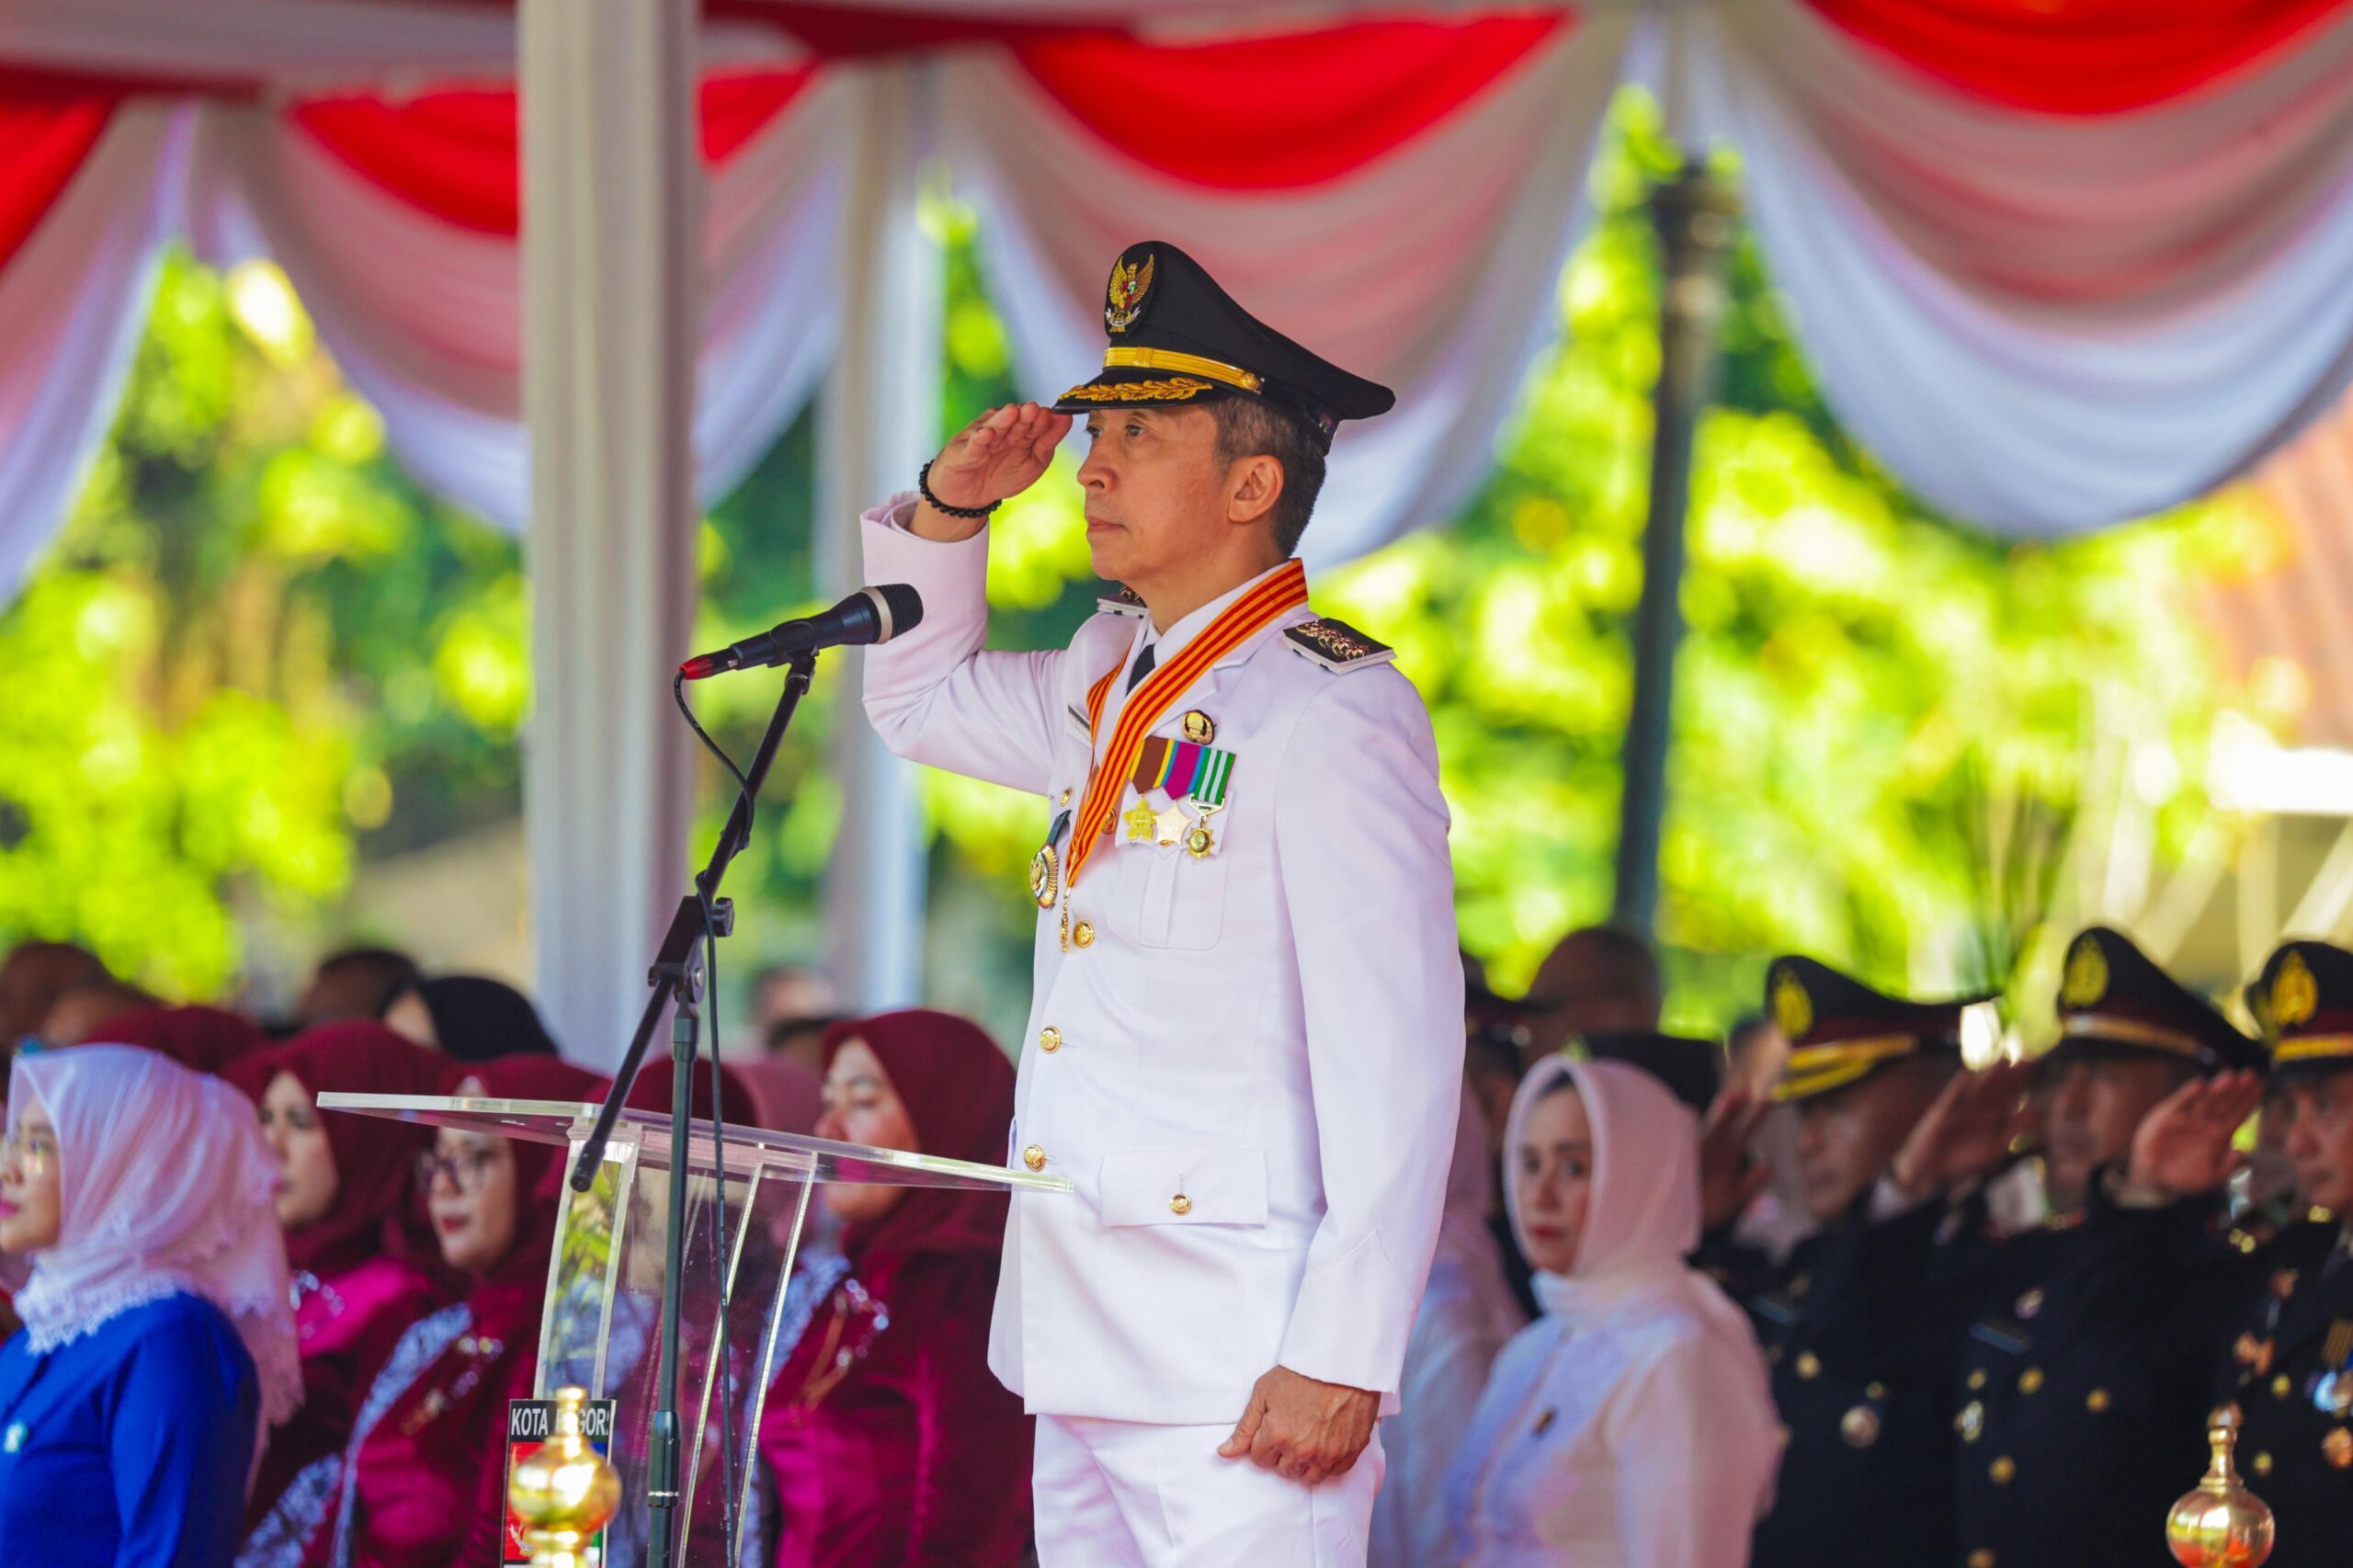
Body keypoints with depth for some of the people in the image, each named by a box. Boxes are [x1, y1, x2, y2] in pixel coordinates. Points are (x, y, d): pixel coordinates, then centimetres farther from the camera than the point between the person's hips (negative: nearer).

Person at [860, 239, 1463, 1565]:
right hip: (1085, 1354, 9)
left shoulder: (1331, 712, -12)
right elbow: (923, 702, 36)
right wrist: (948, 511, 17)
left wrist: (1343, 1362, -21)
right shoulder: (1111, 681, 14)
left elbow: (1398, 1066, -16)